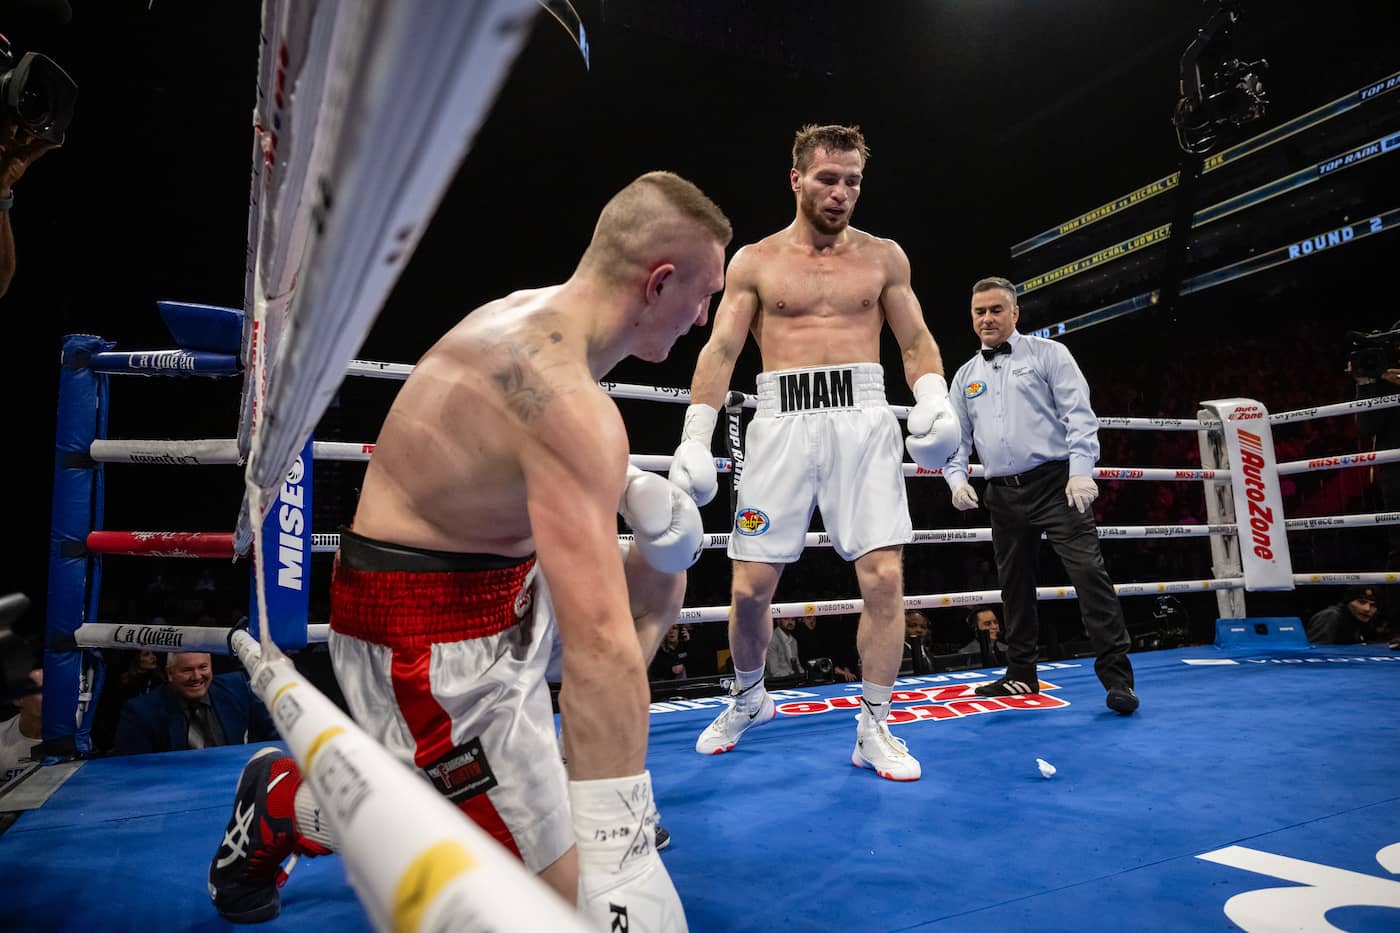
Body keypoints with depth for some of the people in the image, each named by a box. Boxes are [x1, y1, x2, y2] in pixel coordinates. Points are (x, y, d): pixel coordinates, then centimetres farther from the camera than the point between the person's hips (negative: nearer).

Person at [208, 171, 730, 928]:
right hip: (430, 636, -10)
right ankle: (284, 802, 12)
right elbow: (600, 647, -36)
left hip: (495, 585, 10)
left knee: (661, 569, 18)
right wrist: (617, 867, -32)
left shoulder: (532, 313, -1)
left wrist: (637, 494, -4)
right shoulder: (567, 401, -31)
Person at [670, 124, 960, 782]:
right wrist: (694, 439, -6)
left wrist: (933, 399, -8)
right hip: (782, 422, 0)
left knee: (884, 575, -8)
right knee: (751, 585, -1)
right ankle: (748, 697, 28)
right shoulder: (754, 261, 9)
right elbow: (721, 351, 4)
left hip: (863, 418, 1)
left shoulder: (882, 256, 13)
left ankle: (873, 728, 9)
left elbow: (916, 342, 13)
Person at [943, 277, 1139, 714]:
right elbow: (956, 436, 15)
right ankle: (1020, 674, 22)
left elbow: (1079, 414, -6)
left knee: (1088, 569, -13)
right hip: (1003, 493, 5)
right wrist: (957, 478, -3)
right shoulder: (965, 376, 15)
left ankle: (1116, 675, -5)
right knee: (1014, 584, 10)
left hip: (1055, 481, -4)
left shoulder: (1047, 353, 3)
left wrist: (1081, 471, -18)